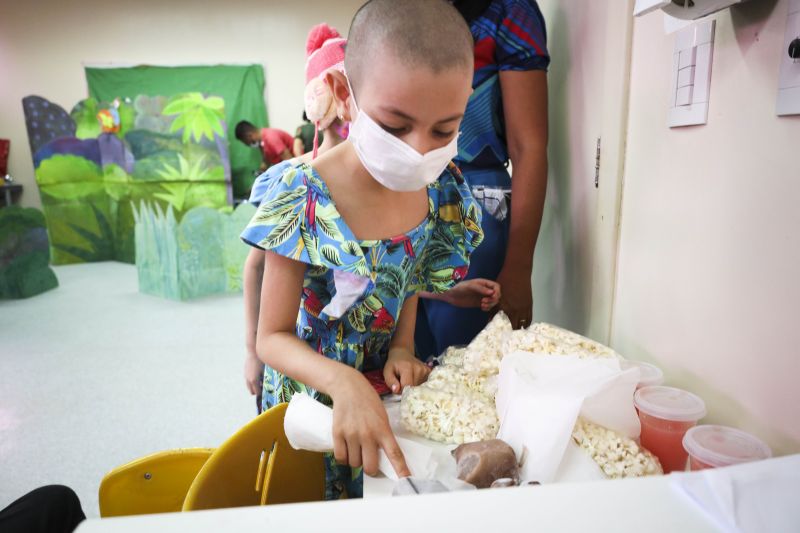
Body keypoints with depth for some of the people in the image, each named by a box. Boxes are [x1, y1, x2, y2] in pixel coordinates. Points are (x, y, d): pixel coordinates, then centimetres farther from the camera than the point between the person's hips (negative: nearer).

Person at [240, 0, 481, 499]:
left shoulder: (444, 191, -14)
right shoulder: (303, 199, -28)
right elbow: (273, 337, -20)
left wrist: (402, 348, -9)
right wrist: (343, 383, -38)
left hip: (388, 387, 4)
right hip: (313, 390, -3)